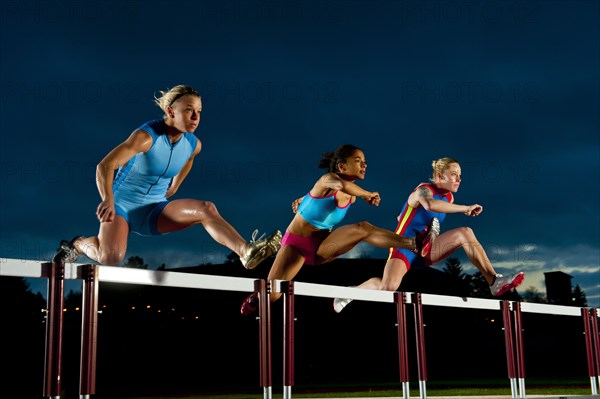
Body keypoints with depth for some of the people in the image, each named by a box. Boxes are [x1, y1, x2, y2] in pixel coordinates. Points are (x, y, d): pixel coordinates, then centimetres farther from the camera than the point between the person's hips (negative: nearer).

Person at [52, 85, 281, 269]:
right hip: (122, 205, -5)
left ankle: (246, 252, -35)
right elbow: (104, 167, -26)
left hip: (153, 211, 5)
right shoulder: (146, 136, -22)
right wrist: (108, 202, -37)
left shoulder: (194, 145, -3)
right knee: (111, 257, -26)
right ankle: (79, 244, 9)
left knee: (206, 209, -20)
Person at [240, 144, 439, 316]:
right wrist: (368, 195, -34)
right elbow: (342, 185, -47)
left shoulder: (352, 196, 2)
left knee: (363, 228, -21)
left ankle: (414, 244, -35)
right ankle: (252, 302, 24)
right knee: (271, 294, -12)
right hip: (296, 243, -5)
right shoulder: (327, 180, -19)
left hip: (322, 247, 5)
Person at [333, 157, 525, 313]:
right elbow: (430, 204, -45)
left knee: (465, 233, -12)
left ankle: (494, 281, -17)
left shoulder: (449, 197, 6)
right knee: (388, 286, -31)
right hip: (404, 247, -7)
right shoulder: (424, 190, -18)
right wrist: (466, 209, -42)